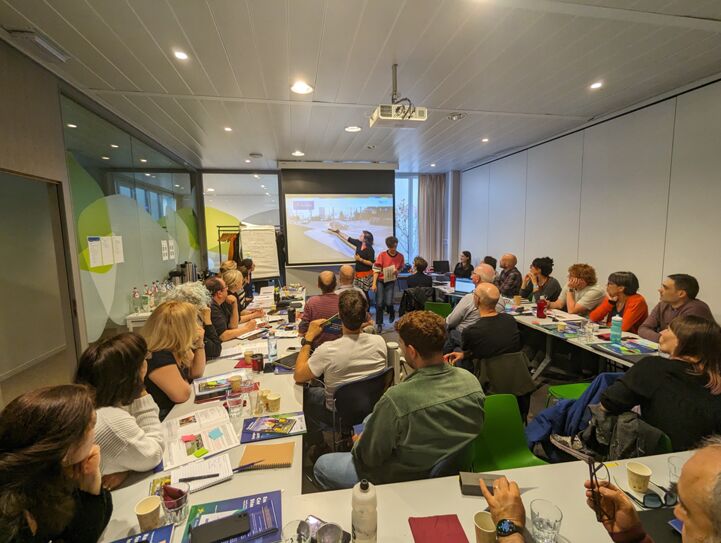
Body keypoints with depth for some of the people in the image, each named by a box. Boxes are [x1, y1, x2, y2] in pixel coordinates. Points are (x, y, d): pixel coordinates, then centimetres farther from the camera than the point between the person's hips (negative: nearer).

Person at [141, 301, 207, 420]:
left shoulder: (176, 346, -1)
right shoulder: (158, 357, -29)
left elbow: (196, 373, 8)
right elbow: (181, 394, -32)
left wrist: (199, 343, -3)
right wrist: (185, 382, -9)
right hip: (165, 418, -8)